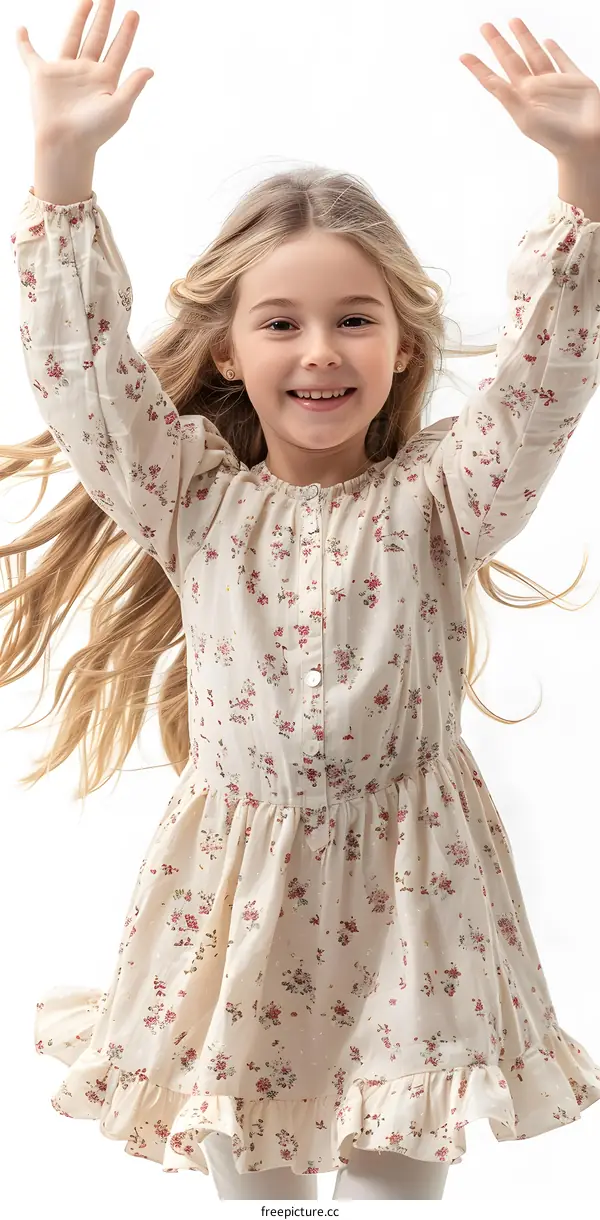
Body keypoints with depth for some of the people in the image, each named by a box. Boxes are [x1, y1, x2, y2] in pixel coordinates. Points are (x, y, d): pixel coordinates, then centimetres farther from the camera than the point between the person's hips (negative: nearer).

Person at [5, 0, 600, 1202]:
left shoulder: (439, 496, -3)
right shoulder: (195, 496, 0)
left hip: (404, 884, -1)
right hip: (236, 885, 1)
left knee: (399, 1168, 9)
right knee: (246, 1168, 15)